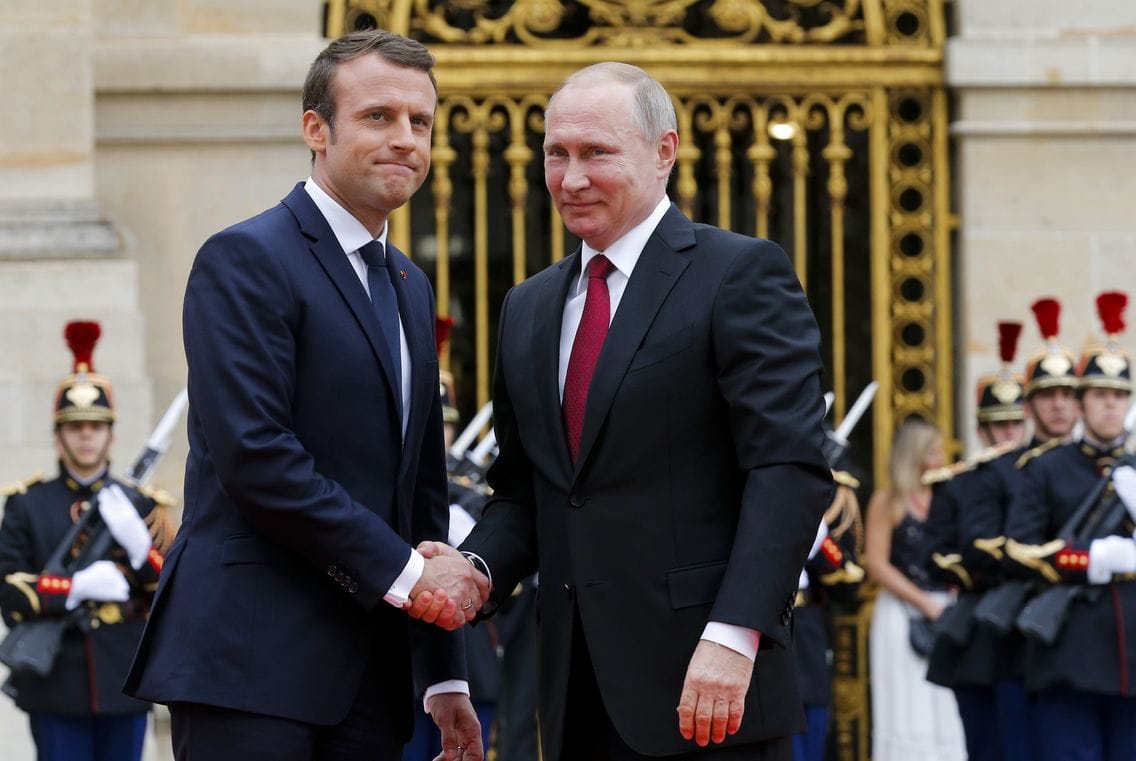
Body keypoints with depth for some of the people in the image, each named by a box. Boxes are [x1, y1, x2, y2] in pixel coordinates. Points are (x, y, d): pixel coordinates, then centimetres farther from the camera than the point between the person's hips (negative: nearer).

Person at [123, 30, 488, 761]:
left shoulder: (410, 286, 21)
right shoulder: (246, 260, -6)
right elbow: (254, 454, -17)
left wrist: (446, 675, 19)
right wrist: (403, 572, -14)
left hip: (373, 675, 8)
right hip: (252, 659, -8)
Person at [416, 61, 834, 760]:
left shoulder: (740, 275, -3)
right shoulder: (530, 309, 18)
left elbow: (790, 468, -12)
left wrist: (733, 636, -22)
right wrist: (477, 568, -1)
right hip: (580, 698, 6)